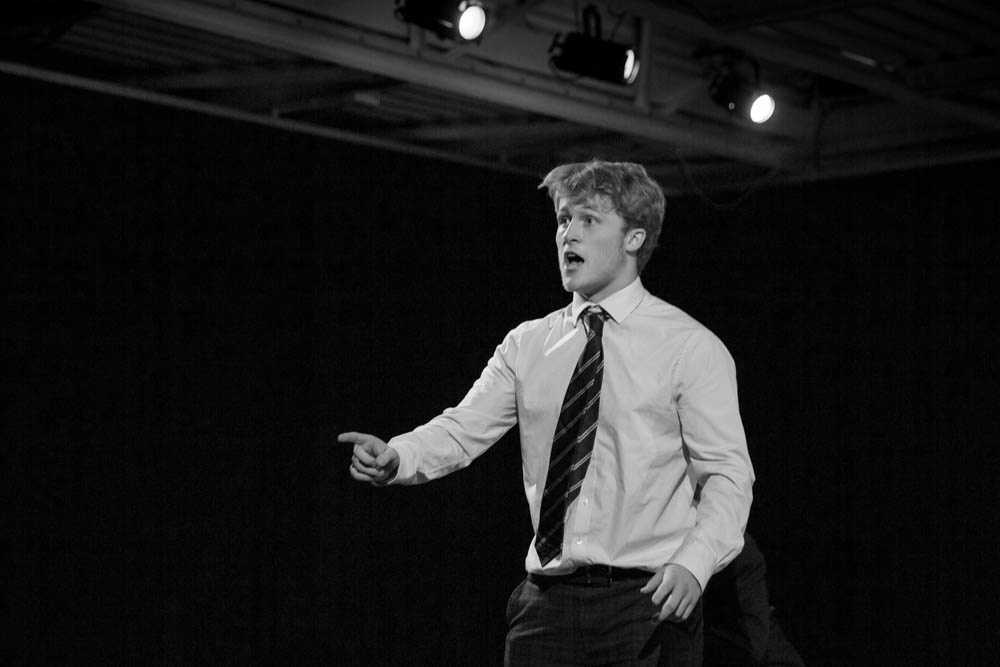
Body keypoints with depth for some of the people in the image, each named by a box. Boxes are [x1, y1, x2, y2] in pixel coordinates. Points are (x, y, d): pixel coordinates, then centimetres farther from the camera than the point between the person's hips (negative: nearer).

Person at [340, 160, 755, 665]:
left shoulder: (691, 348, -2)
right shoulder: (527, 345, 11)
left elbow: (728, 474, -6)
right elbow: (462, 431, 4)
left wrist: (692, 565, -21)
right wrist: (394, 459, -17)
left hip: (649, 603, -3)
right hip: (546, 601, 3)